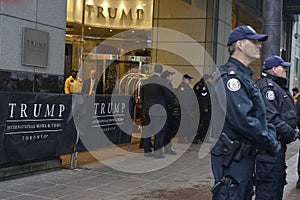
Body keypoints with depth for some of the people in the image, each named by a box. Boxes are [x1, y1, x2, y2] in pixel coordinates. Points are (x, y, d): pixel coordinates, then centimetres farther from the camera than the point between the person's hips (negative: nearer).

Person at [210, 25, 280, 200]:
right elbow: (243, 120, -25)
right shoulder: (229, 76, -17)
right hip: (231, 157, -11)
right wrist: (270, 144, -15)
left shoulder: (245, 76, 17)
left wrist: (271, 134, 0)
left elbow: (260, 115, 18)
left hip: (246, 155, 11)